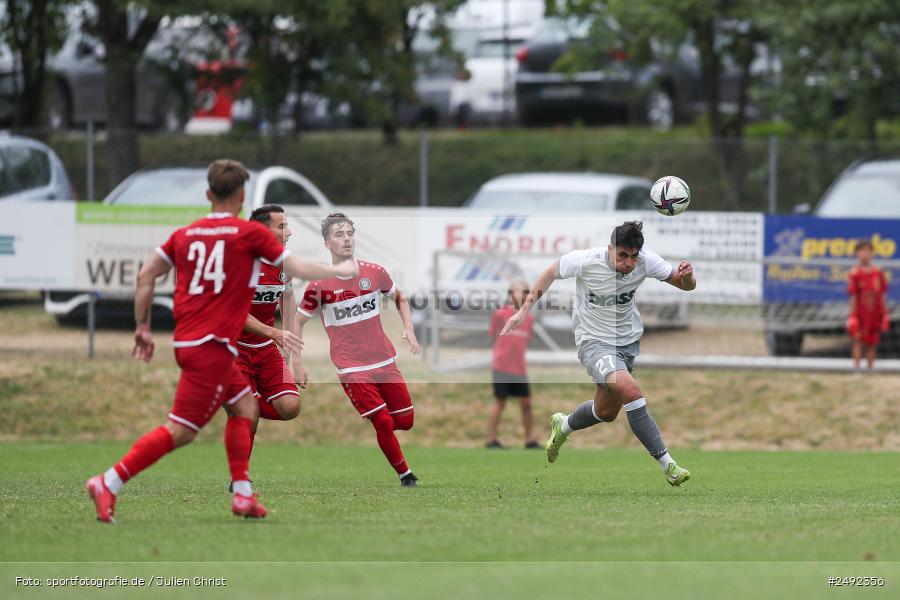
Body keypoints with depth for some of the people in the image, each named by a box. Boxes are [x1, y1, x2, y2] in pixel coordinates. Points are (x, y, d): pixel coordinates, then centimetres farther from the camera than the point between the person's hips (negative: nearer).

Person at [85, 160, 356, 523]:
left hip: (186, 340, 8)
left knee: (244, 406, 19)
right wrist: (339, 271, 19)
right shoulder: (250, 233, -3)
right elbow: (296, 268, 3)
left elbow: (146, 275, 9)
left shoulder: (185, 234, 11)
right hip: (212, 346, -8)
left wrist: (143, 326, 17)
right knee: (181, 431, -8)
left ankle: (243, 495, 14)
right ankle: (108, 484, -15)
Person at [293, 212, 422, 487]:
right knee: (383, 422, -12)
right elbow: (298, 321, 3)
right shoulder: (319, 286, -10)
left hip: (384, 361, 4)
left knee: (406, 421, 4)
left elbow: (399, 298, 17)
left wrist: (409, 330, 3)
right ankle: (405, 475, 7)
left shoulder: (375, 272, -2)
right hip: (351, 369, -4)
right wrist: (298, 364, -1)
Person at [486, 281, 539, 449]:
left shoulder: (529, 319, 10)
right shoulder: (500, 314, -4)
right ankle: (491, 440, 4)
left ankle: (530, 440, 9)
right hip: (501, 368, -5)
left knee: (526, 403, 3)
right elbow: (494, 334, 5)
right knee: (500, 402, -2)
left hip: (520, 370, 5)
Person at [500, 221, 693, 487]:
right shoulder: (585, 261, -23)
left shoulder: (646, 261, -16)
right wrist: (524, 311, -4)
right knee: (630, 391, -28)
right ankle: (668, 465, -25)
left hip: (628, 340, 5)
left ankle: (563, 426, 51)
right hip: (593, 341, -5)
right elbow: (550, 273, -4)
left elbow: (686, 285, -8)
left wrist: (686, 276, -32)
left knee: (607, 412, 17)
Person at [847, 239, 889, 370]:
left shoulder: (878, 273, 5)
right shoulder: (855, 273, -7)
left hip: (875, 314, 4)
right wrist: (853, 314, -11)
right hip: (861, 313, -4)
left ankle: (870, 367, 17)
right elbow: (853, 296, -7)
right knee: (858, 340, -6)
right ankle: (856, 367, -5)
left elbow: (882, 295, 9)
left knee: (872, 343, 9)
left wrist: (885, 314, 7)